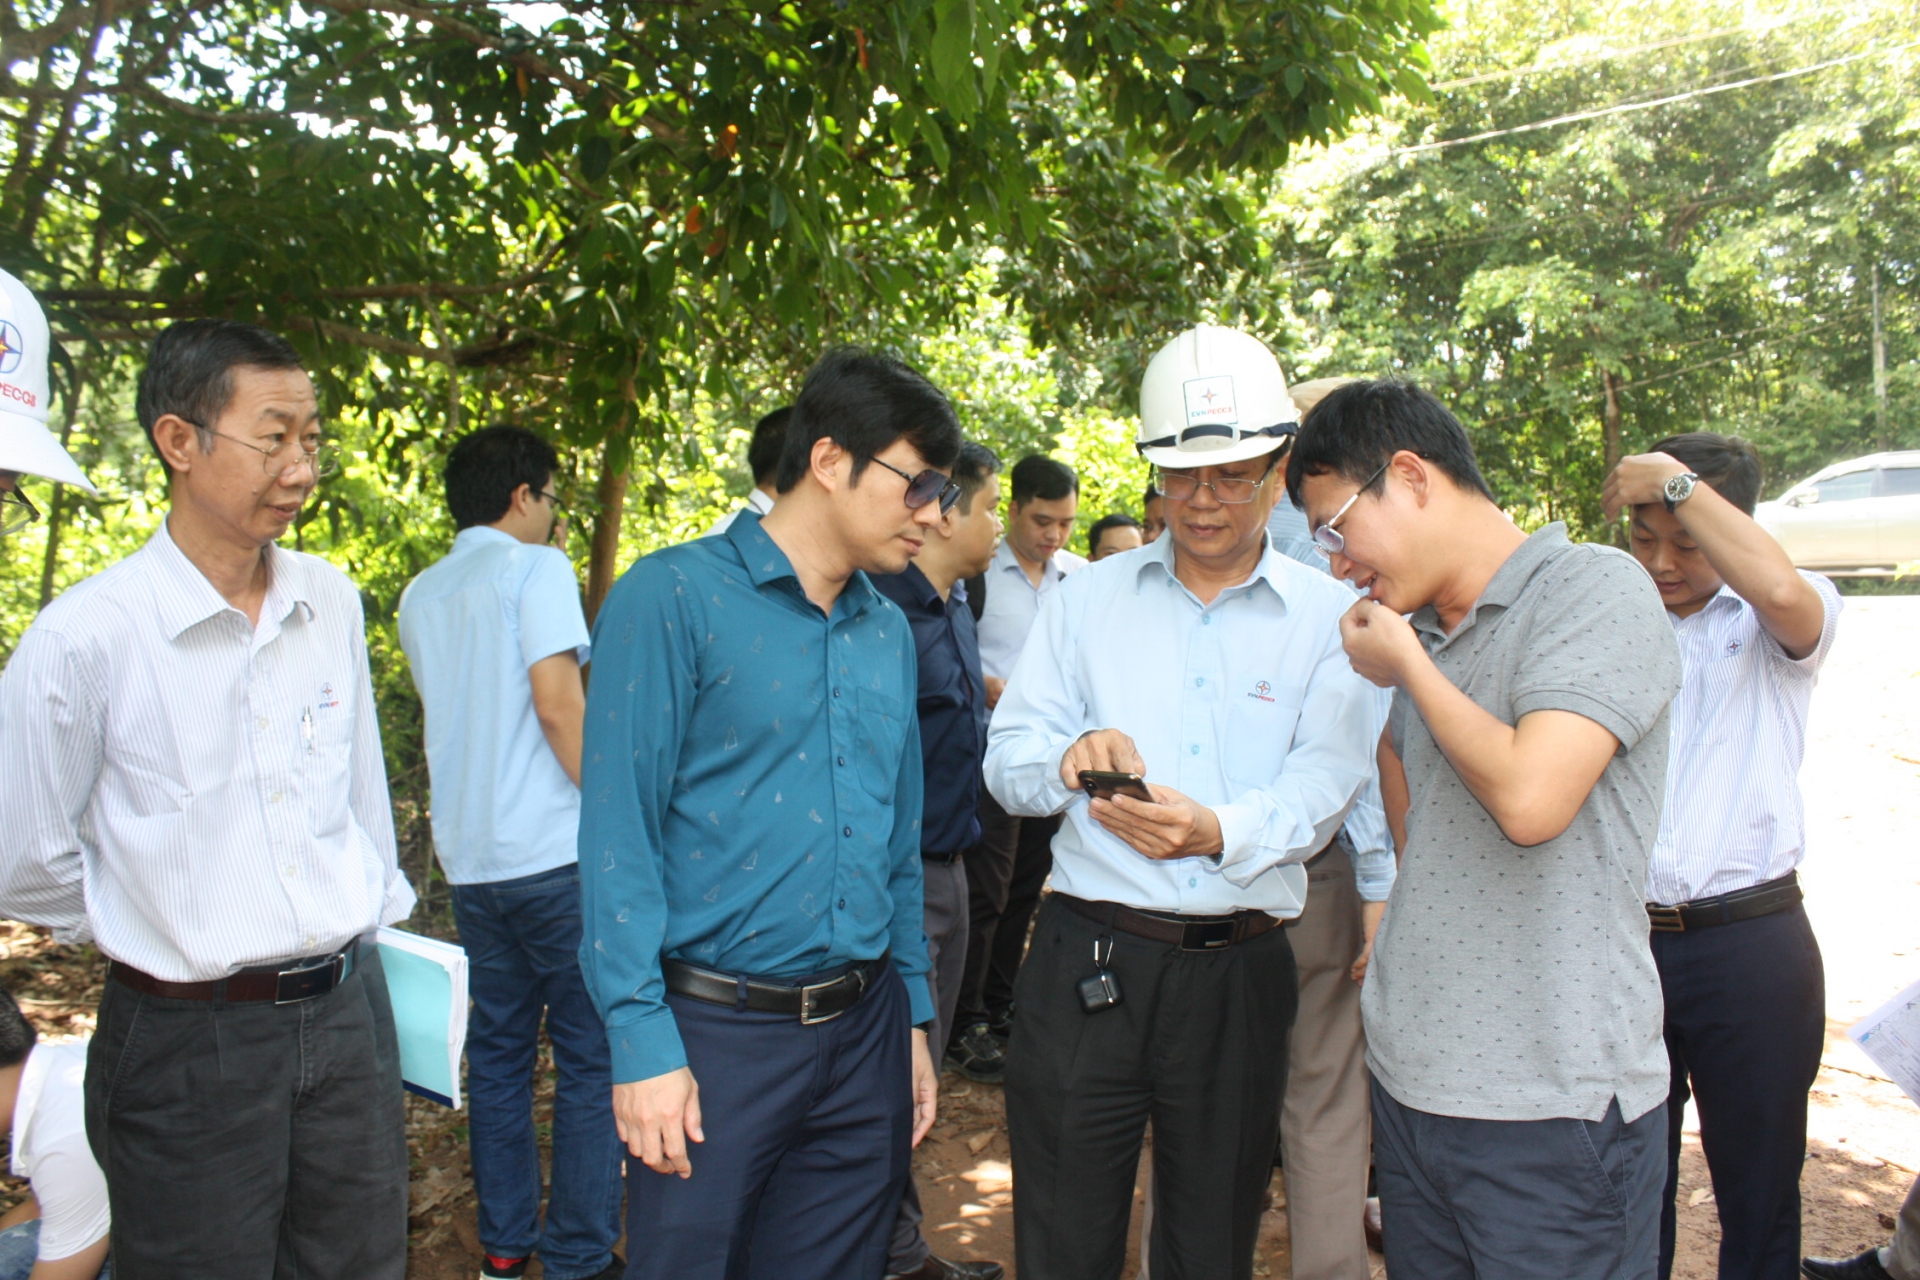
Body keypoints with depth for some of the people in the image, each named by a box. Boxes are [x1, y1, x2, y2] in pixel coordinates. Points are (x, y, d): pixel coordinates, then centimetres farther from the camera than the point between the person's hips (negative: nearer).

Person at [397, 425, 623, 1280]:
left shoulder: (420, 596, 14)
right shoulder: (536, 568, -7)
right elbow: (558, 704, -16)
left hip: (468, 856, 7)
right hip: (554, 851, -7)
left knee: (497, 1051, 15)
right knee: (591, 1059, 2)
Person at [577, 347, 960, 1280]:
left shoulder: (889, 632, 9)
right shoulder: (675, 598, -9)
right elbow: (618, 831, -12)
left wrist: (913, 1016, 13)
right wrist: (643, 1043, -15)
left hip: (865, 1032, 6)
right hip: (714, 1032, -5)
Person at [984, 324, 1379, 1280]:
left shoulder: (1326, 616, 4)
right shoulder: (1088, 598, 8)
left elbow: (1325, 782, -7)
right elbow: (1006, 759, 5)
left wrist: (1220, 833, -27)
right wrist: (1070, 759, -18)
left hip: (1241, 974, 0)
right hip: (1087, 959, 1)